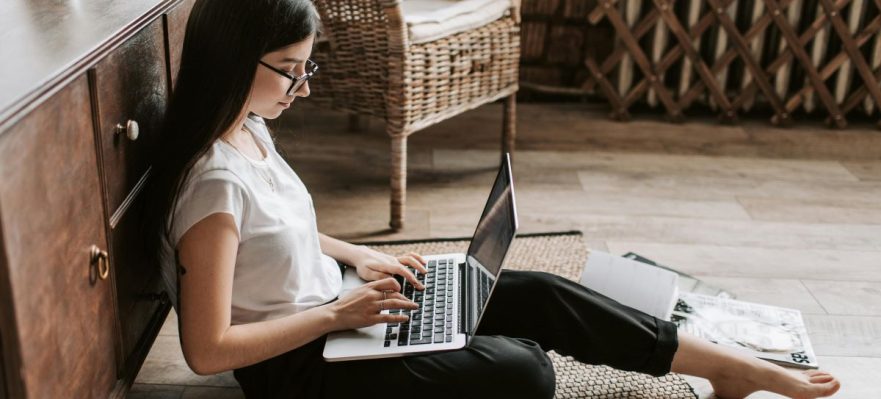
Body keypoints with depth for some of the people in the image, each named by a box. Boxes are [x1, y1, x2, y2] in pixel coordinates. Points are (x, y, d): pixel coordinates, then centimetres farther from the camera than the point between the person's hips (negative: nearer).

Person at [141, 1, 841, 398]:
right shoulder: (213, 183, -29)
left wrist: (359, 257, 4)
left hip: (330, 312, 8)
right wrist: (339, 314, -22)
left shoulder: (250, 130, 0)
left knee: (542, 296, -1)